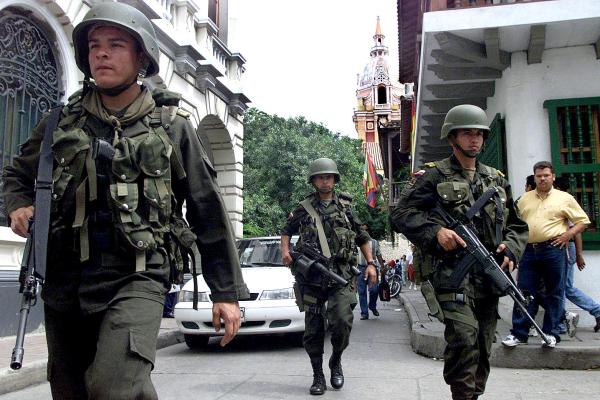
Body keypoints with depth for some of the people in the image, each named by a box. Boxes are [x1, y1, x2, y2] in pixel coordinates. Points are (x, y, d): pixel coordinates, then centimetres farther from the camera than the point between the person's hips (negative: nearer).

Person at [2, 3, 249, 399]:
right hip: (65, 281, 4)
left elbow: (209, 212, 3)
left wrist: (227, 291, 1)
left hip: (135, 279, -4)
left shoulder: (172, 127, 1)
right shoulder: (62, 120, 8)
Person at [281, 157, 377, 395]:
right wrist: (285, 251, 3)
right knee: (313, 329, 4)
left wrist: (370, 264, 7)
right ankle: (318, 376, 20)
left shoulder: (345, 206, 9)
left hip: (341, 276, -1)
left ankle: (336, 361, 10)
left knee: (342, 321, -18)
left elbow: (362, 237, 15)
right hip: (311, 277, 1)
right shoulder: (304, 208, 8)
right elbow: (287, 230, 21)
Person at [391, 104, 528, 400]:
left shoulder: (496, 180, 17)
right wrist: (435, 231, -19)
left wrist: (510, 248, 1)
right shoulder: (434, 176, 1)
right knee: (465, 336, -22)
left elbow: (517, 225, 22)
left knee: (482, 348, 11)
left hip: (488, 276, 6)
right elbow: (400, 214, -5)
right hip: (450, 273, -5)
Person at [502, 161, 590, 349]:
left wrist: (568, 234, -8)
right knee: (524, 292, 2)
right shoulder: (524, 199, 15)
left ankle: (551, 333, 13)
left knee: (554, 294, 4)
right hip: (528, 251, 3)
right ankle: (519, 333, 7)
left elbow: (582, 220, 7)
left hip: (553, 250, -2)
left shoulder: (565, 198, 6)